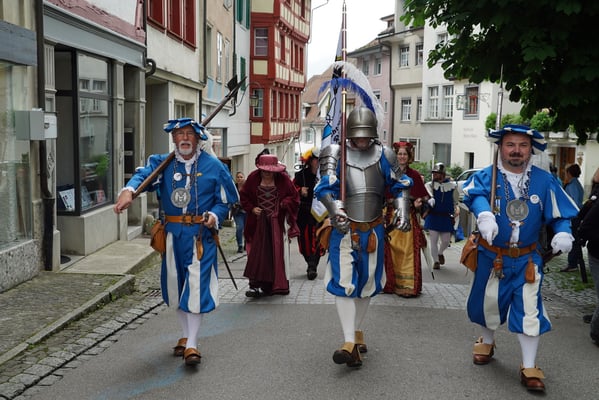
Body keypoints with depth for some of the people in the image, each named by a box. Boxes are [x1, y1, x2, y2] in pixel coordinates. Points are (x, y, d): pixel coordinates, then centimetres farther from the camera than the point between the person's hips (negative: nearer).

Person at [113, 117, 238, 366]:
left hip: (200, 235, -3)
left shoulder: (214, 166, 0)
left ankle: (192, 345, 0)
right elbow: (144, 175, -18)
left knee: (196, 286, -9)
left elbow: (227, 201, 5)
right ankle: (186, 335, 33)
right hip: (172, 234, 4)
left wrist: (214, 216, -16)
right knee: (175, 286, 14)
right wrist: (129, 190, -40)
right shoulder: (162, 163, 4)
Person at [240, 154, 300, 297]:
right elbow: (244, 197, 10)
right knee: (257, 252, -6)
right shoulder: (253, 178, 1)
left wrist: (284, 203, -13)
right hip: (258, 222, 0)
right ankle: (256, 285, -3)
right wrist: (251, 208, -6)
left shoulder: (283, 179, 0)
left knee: (276, 252, 1)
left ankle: (272, 285, 12)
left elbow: (294, 197, 6)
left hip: (277, 222, 0)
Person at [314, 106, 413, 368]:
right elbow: (325, 187, -16)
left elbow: (400, 186, 5)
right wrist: (335, 211, -34)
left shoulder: (384, 155, 1)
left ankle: (357, 331, 35)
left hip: (373, 230, 3)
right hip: (344, 229, -3)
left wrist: (403, 211, -13)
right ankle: (350, 343, -7)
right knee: (344, 284, -10)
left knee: (366, 282, 14)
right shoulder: (335, 153, -7)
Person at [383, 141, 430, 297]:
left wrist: (418, 204, -10)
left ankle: (408, 285, 2)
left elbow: (423, 197, 9)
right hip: (391, 217, 1)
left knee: (408, 251, -4)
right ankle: (391, 283, 12)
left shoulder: (415, 175, 6)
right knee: (391, 250, 1)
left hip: (409, 218, 0)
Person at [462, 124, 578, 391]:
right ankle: (487, 343, 45)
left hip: (527, 259, 0)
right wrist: (484, 214, -52)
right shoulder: (486, 176, -9)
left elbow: (559, 214, 0)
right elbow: (474, 194, -30)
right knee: (489, 302, 17)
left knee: (529, 309, -4)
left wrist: (563, 233, -22)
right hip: (491, 257, 0)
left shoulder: (544, 181, -3)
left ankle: (529, 368, 8)